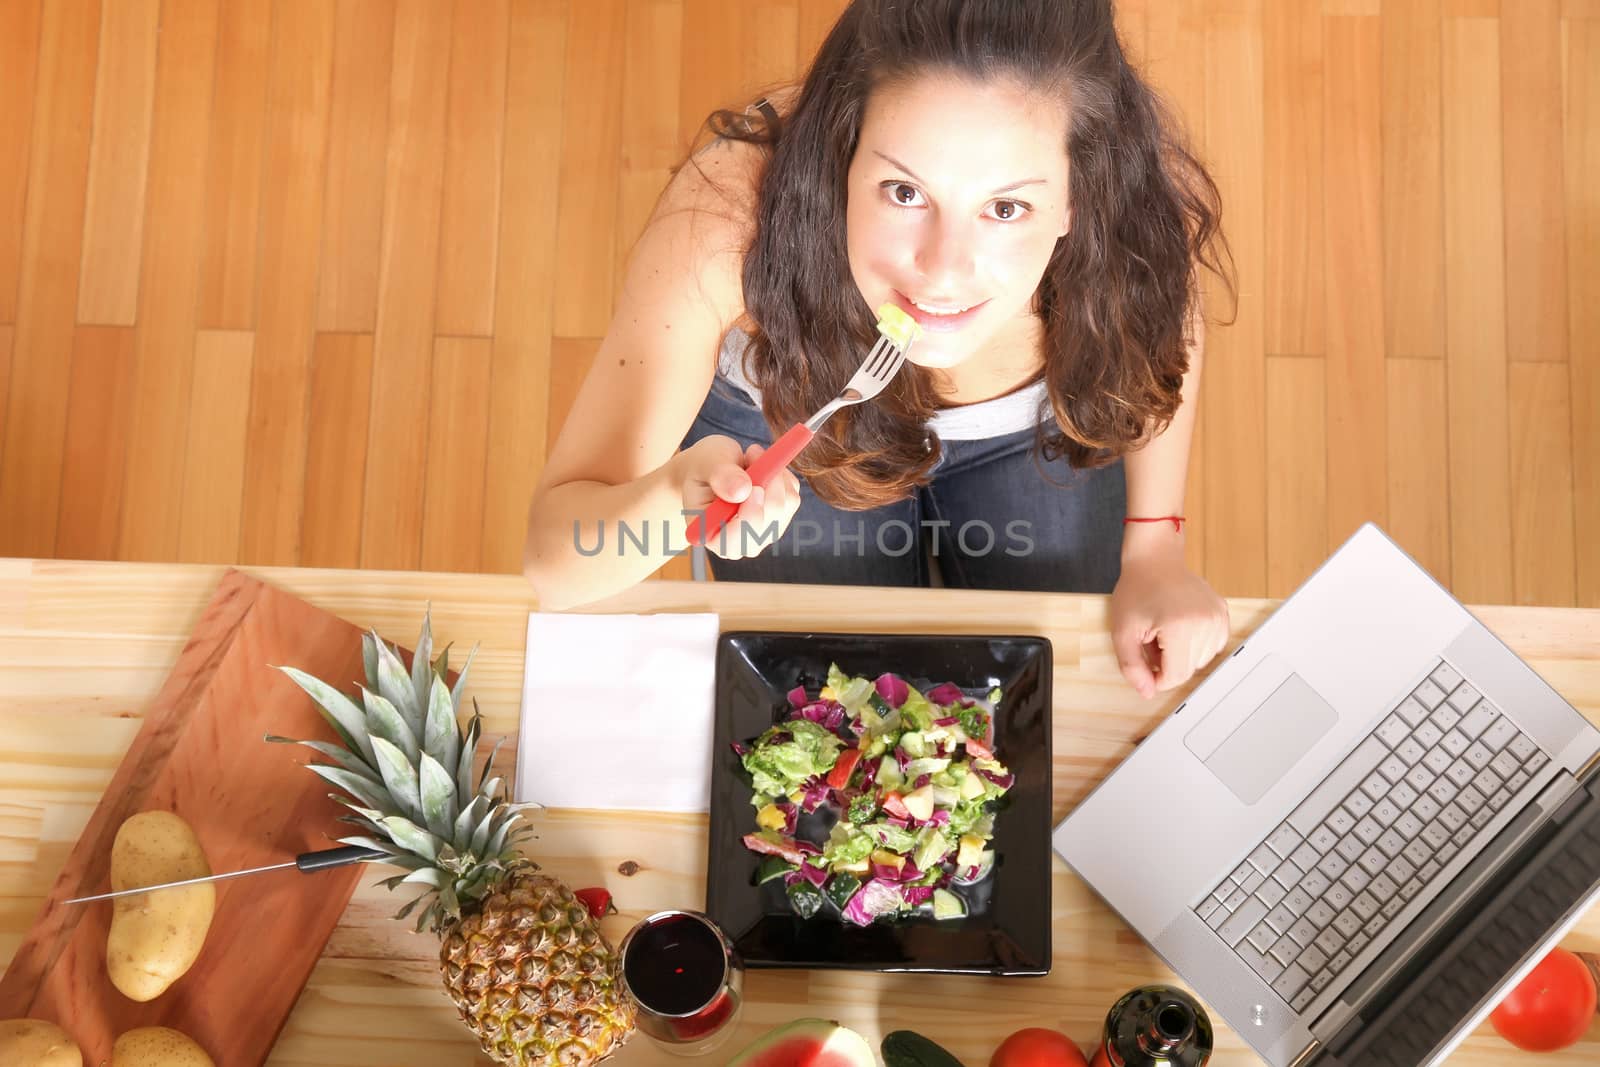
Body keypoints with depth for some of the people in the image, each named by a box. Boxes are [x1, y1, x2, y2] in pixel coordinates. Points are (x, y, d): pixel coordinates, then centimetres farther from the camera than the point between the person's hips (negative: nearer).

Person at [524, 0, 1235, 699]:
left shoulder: (1143, 201, -37)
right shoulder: (725, 217, -42)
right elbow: (553, 562, -37)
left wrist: (1152, 546, -9)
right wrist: (680, 491, -58)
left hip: (1033, 431, 2)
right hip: (782, 427, -1)